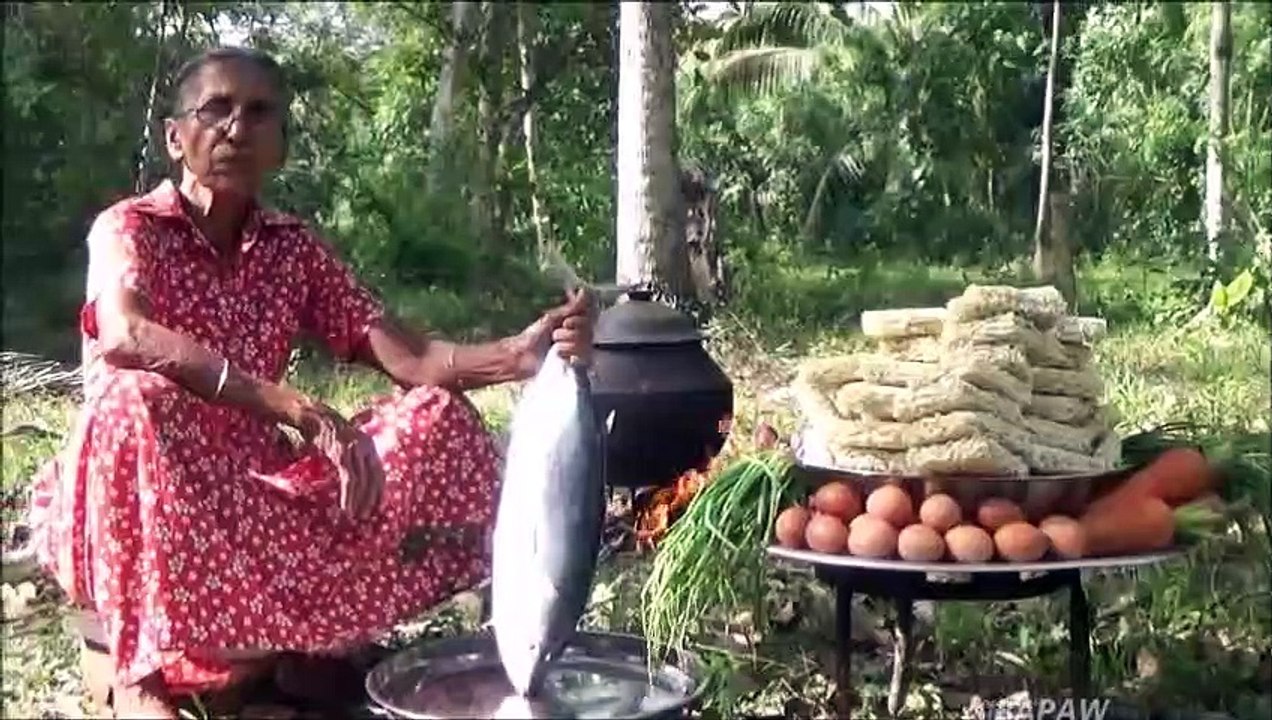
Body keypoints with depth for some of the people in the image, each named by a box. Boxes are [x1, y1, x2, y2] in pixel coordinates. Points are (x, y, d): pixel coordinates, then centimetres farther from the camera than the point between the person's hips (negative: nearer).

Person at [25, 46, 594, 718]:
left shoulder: (295, 249, 4)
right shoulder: (128, 228, -9)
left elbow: (407, 359, -8)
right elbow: (124, 337, -33)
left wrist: (518, 354, -28)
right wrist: (299, 410, -42)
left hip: (251, 498, 5)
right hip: (140, 514, -4)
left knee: (436, 419, -10)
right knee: (139, 400, -37)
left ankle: (309, 639, -6)